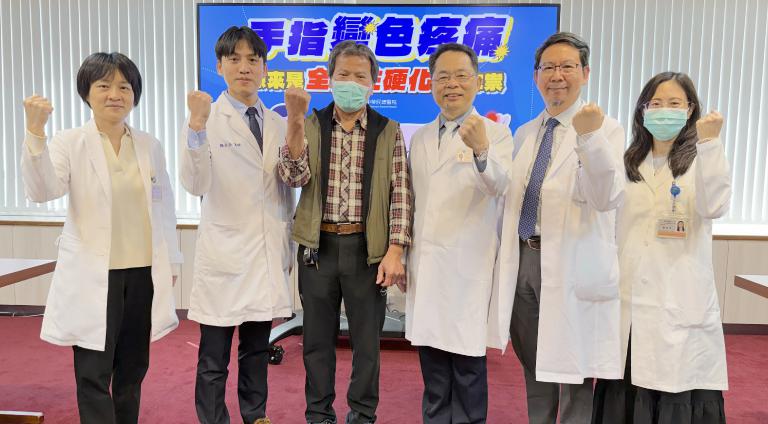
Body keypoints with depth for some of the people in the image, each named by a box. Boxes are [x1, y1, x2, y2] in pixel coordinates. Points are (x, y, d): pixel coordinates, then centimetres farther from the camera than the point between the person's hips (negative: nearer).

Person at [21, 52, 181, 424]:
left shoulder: (149, 145, 7)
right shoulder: (70, 143, -3)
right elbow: (41, 191, -19)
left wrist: (171, 262, 11)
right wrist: (35, 133, -32)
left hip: (144, 273, 4)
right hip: (94, 277, -3)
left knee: (133, 370, 15)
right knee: (94, 374, 1)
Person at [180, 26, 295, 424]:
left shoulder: (277, 124, 7)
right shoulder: (207, 118, -6)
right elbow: (195, 185, -19)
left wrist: (288, 246, 13)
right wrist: (197, 127, -32)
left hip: (268, 254, 4)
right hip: (224, 254, -4)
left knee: (257, 349, 17)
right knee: (214, 357, 7)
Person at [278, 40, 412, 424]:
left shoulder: (389, 132, 2)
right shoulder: (310, 126, 4)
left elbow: (401, 193, -2)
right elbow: (295, 177, -10)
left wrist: (395, 250, -10)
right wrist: (295, 121, -21)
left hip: (368, 247, -1)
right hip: (318, 246, 1)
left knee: (367, 338, 10)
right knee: (318, 337, 12)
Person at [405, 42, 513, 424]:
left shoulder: (495, 133, -3)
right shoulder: (420, 138, 13)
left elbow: (501, 185, -23)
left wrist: (482, 151, -42)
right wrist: (402, 254, 14)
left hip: (468, 268, -5)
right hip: (425, 266, 5)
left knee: (467, 367, 4)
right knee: (433, 373, 14)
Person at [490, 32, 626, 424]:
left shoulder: (606, 129, -6)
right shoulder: (524, 134, 12)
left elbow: (608, 198, -22)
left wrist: (589, 137, -35)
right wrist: (505, 256, 17)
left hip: (571, 267, -5)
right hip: (524, 260, 6)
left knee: (573, 373, 7)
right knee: (535, 372, 19)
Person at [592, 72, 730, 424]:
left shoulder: (701, 160, 3)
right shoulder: (628, 163, 14)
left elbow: (714, 208, -18)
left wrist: (709, 142, -24)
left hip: (679, 302, -3)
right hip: (629, 299, 4)